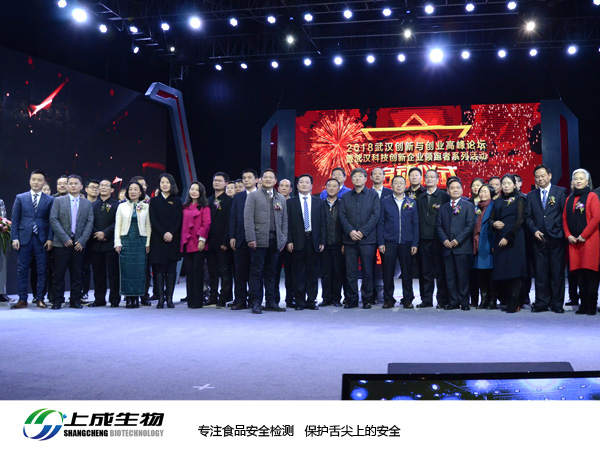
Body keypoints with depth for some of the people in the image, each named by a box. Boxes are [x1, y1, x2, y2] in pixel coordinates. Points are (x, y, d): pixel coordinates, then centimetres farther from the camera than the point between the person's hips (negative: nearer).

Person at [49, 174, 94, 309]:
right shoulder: (58, 201, 5)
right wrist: (65, 238, -11)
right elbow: (53, 220, -3)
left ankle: (75, 300, 11)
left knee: (76, 274, 4)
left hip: (79, 244, 2)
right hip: (62, 243, -1)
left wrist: (82, 241, -6)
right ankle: (57, 301, 8)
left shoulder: (87, 203, 10)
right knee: (59, 274, 0)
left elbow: (90, 223, 5)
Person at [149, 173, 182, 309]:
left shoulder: (177, 201, 10)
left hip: (173, 239, 0)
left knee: (171, 269, 1)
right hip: (158, 240, 0)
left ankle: (169, 298, 5)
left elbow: (179, 220, 2)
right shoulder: (154, 201, 9)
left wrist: (171, 233, -13)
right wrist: (163, 234, -12)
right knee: (158, 269, -2)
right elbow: (153, 220, 0)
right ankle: (160, 298, 1)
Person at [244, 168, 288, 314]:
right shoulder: (253, 196, 4)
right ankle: (255, 303, 2)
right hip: (259, 240, -4)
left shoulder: (281, 199, 17)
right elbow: (248, 218, -4)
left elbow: (284, 221, 16)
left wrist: (283, 239, 6)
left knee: (271, 273, 8)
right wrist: (251, 238, -12)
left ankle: (270, 302, 14)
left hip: (275, 241, 4)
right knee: (256, 272, -2)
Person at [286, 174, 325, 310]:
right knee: (299, 273, 0)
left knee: (312, 272, 4)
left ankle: (311, 301, 12)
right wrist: (289, 241, -7)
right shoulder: (290, 202, 7)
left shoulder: (318, 202, 12)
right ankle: (300, 302, 6)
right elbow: (288, 223, 2)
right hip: (298, 241, -1)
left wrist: (322, 241, 1)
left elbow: (322, 223, 8)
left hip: (313, 241, 2)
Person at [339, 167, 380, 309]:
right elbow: (342, 216, 6)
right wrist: (350, 231, -10)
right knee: (350, 271, 2)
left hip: (367, 239, -2)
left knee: (367, 270, 1)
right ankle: (351, 299, 9)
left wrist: (362, 232, -11)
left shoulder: (373, 195, 7)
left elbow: (375, 215, -3)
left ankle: (367, 299, 10)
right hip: (350, 239, 2)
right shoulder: (346, 197, 15)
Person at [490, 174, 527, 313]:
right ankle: (506, 300, 11)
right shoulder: (497, 201, 18)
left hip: (514, 238, -5)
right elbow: (491, 218, 18)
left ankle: (514, 304, -6)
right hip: (499, 239, 5)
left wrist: (508, 237, -14)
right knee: (500, 272, 1)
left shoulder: (519, 199, 3)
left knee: (514, 269, -8)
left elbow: (520, 219, -6)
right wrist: (494, 224, -8)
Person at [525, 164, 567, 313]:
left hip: (556, 239, -2)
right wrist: (534, 230, -5)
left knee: (557, 271, 1)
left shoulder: (560, 192, 5)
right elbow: (528, 216, 10)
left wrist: (562, 232, -8)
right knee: (540, 272, 3)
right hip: (539, 239, 2)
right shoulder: (531, 195, 13)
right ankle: (542, 302, 10)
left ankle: (557, 303, 8)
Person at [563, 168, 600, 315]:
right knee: (579, 274, 4)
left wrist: (583, 235, -12)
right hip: (574, 241, 5)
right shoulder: (569, 199, 16)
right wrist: (568, 235, 1)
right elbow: (564, 219, 15)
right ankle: (583, 305, 10)